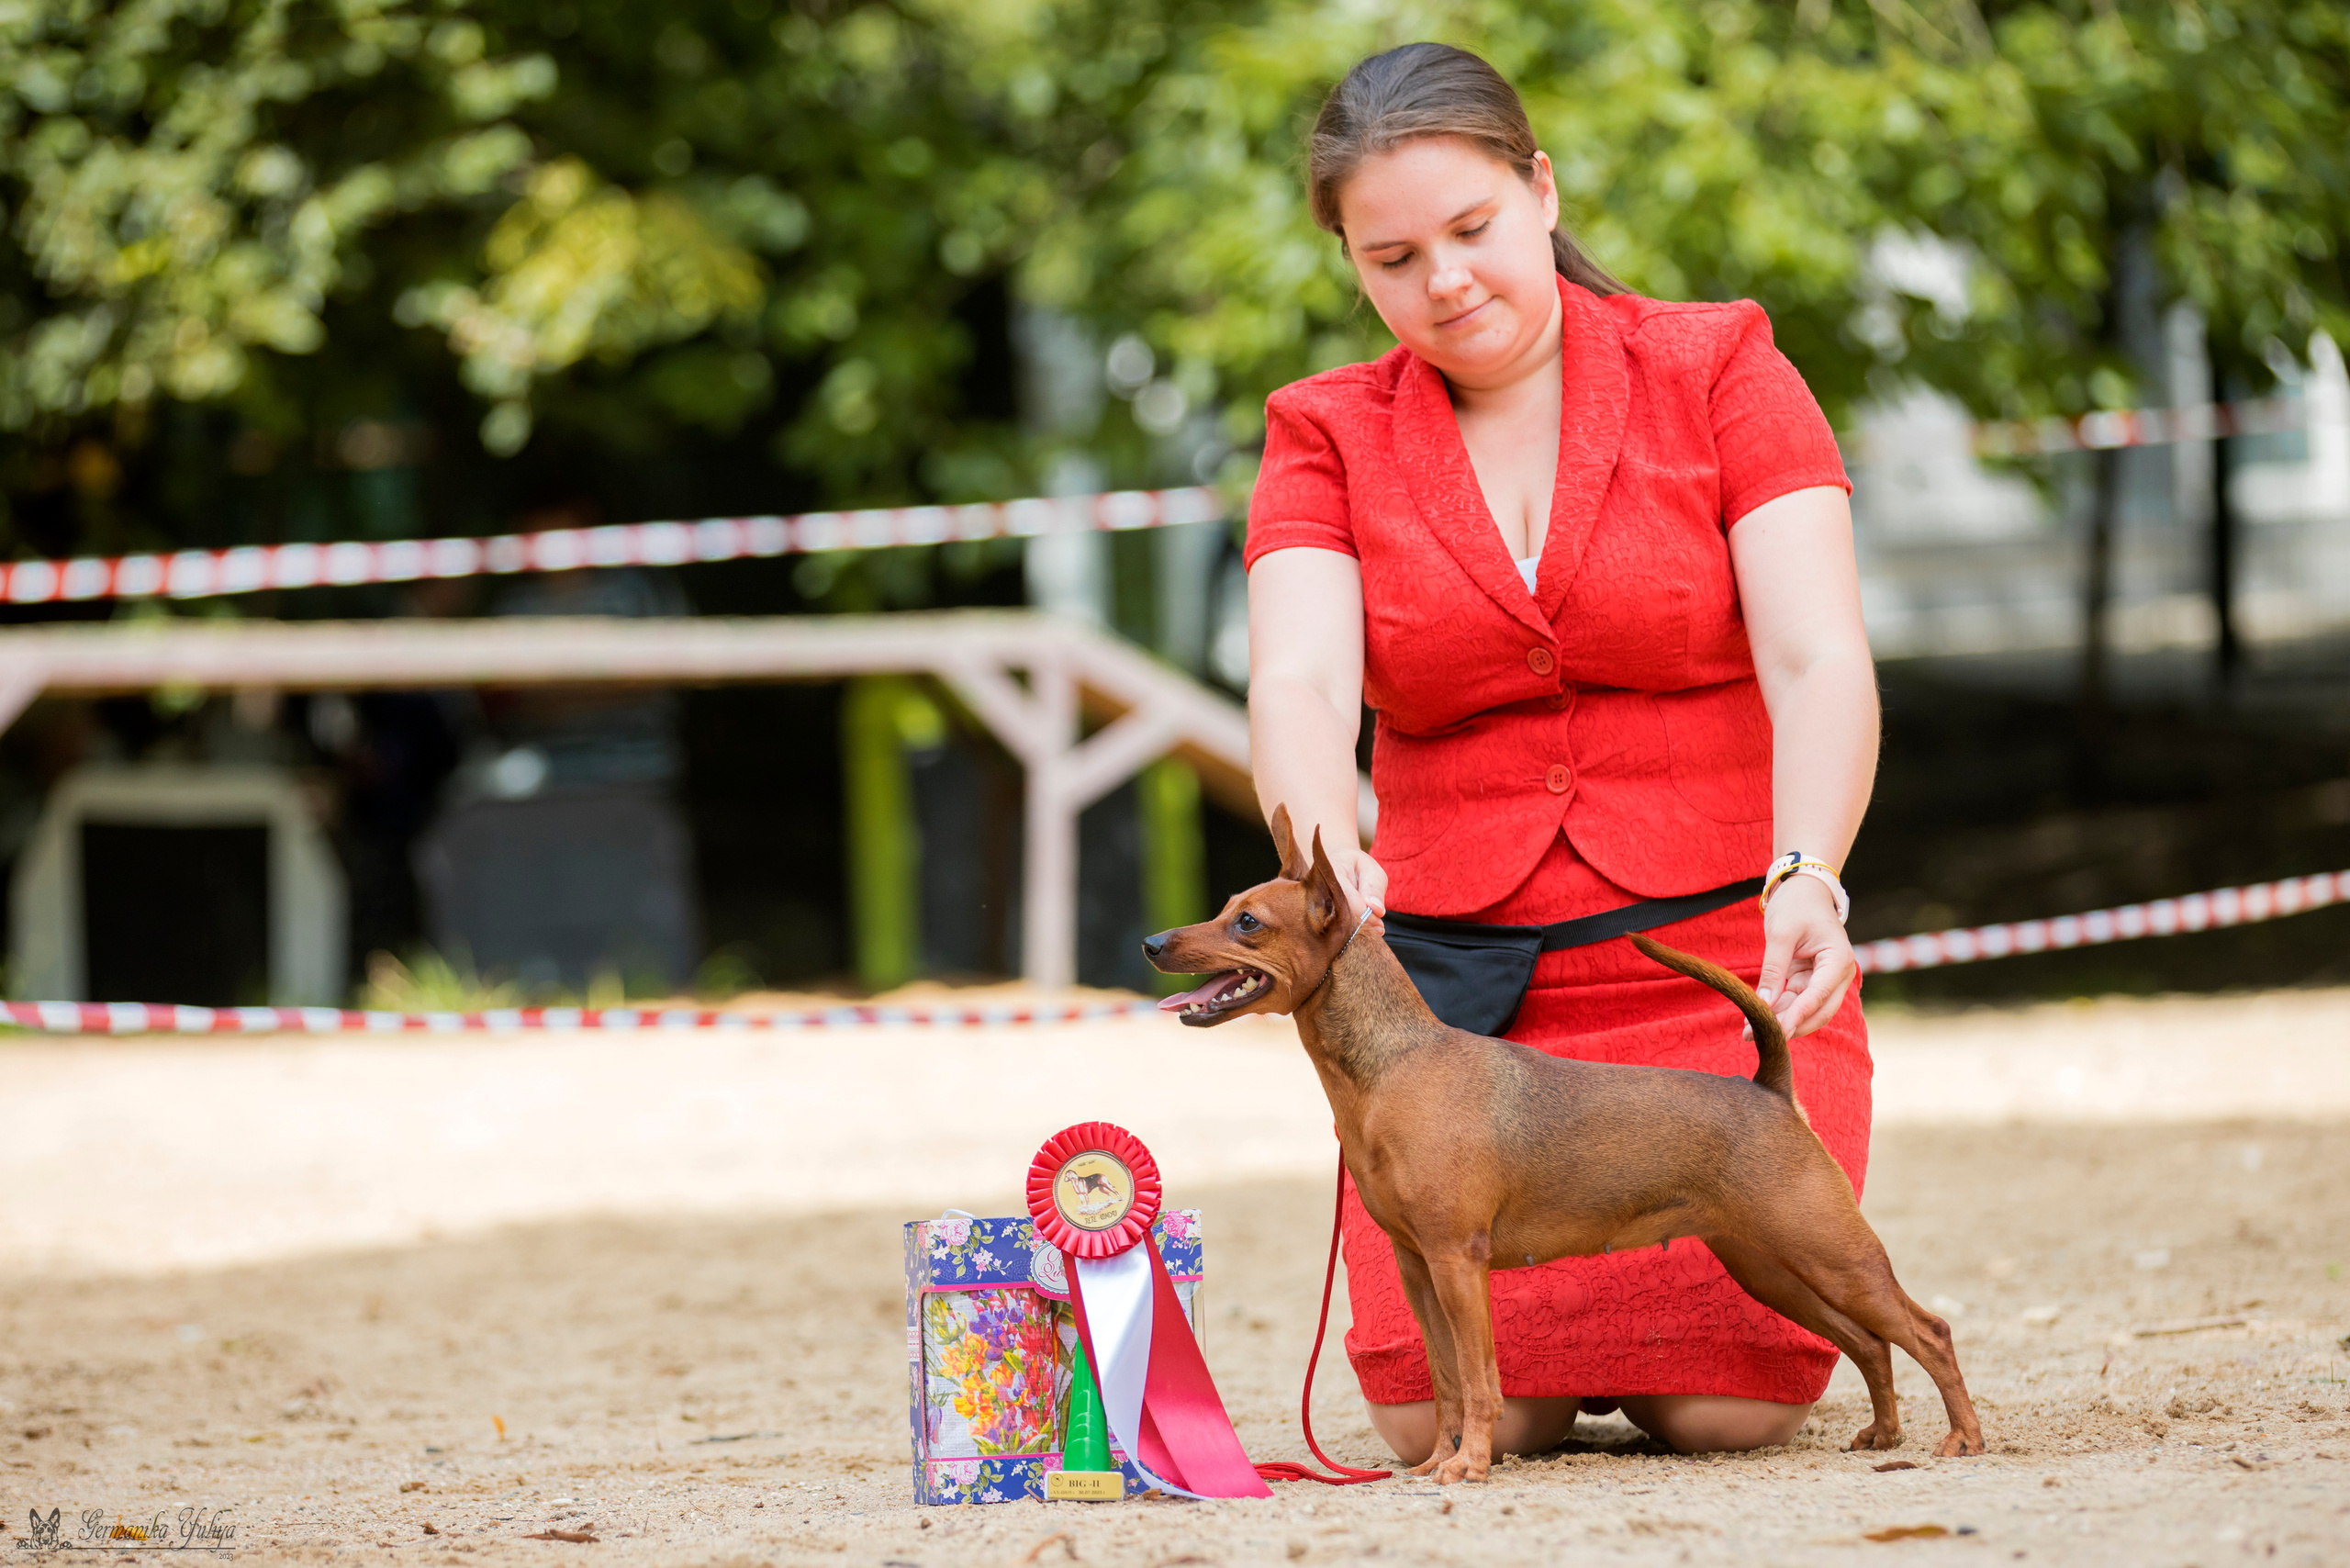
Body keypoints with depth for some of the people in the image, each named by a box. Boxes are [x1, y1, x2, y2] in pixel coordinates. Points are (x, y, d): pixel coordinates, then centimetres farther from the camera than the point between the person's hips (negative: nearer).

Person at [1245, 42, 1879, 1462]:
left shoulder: (1720, 371, 0)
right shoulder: (1329, 439, 6)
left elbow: (1819, 664, -11)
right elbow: (1299, 687, -12)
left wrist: (1804, 879, -31)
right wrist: (1329, 862, -34)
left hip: (1719, 971, -1)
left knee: (1730, 1408, -17)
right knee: (1446, 1416, -16)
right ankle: (1556, 1340, 21)